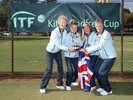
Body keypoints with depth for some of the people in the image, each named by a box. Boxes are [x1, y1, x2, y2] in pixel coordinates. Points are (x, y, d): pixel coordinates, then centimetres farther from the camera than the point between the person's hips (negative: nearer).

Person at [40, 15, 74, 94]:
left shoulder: (65, 32, -9)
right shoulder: (55, 32, -28)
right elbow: (58, 45, -31)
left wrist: (71, 47, -18)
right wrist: (68, 48, -37)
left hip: (58, 51, 6)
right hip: (50, 52, -6)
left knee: (60, 67, 7)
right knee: (49, 69, -11)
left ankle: (59, 84, 25)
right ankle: (43, 87, -1)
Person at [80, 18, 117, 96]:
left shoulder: (106, 34, -19)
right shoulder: (98, 35, 6)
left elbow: (99, 46, -27)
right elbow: (98, 46, 1)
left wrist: (87, 50, -29)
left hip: (110, 57, -8)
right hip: (102, 57, 8)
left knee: (102, 73, -11)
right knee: (96, 71, 4)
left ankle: (108, 90, 8)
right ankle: (102, 87, 24)